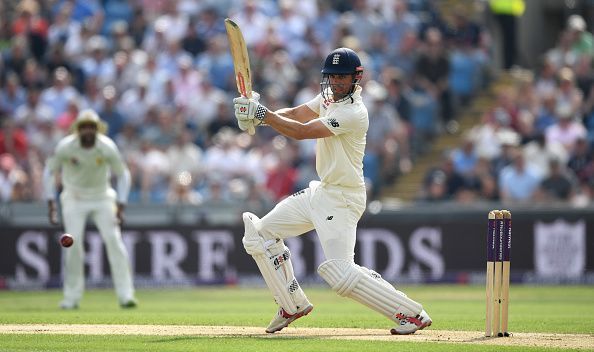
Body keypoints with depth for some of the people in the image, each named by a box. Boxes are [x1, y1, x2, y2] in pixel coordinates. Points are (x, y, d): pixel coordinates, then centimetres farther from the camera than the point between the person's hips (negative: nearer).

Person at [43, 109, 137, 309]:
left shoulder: (108, 148, -18)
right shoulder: (65, 147, -18)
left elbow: (123, 175, -4)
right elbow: (49, 171, -3)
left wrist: (120, 206, -11)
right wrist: (51, 203, -10)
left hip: (102, 197, 0)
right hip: (74, 199, 0)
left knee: (114, 240, -13)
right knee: (74, 243, -12)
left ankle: (125, 295, -13)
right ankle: (72, 298, -1)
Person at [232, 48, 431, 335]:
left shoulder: (354, 113, -24)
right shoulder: (329, 96, 5)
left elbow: (301, 131, -27)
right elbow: (295, 114, 4)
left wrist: (263, 114, -25)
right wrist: (258, 114, -15)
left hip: (342, 200, -10)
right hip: (320, 191, 10)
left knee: (340, 273, -20)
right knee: (261, 232, 12)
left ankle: (412, 314, -11)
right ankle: (292, 305, 21)